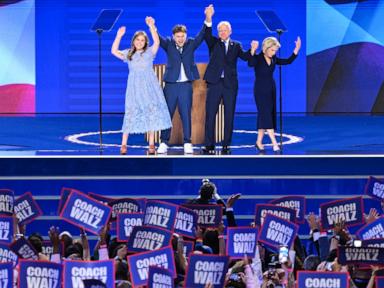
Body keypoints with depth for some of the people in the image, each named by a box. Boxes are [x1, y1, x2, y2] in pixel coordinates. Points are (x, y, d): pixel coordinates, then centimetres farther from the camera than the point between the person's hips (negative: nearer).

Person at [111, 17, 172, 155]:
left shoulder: (149, 52, 4)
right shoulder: (128, 54, 11)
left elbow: (157, 42, -12)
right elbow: (114, 51, 3)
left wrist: (151, 26, -24)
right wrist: (118, 36, -6)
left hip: (149, 86, -1)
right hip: (134, 87, 1)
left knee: (151, 112, -4)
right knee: (131, 113, -1)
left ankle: (151, 145, -1)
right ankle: (124, 144, 0)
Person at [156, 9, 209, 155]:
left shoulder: (191, 44, 5)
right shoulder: (168, 44, 2)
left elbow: (201, 36, -7)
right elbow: (159, 39, -13)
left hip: (186, 85, 0)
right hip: (171, 84, 0)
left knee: (186, 115, 2)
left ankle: (187, 144, 7)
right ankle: (164, 143, 7)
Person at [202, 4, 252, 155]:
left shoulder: (236, 45, 11)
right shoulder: (214, 43, 7)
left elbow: (245, 57, -4)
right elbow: (207, 35, -13)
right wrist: (208, 19, -31)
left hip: (230, 85, 1)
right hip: (215, 84, -1)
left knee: (229, 116, 3)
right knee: (210, 115, -2)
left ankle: (226, 145, 8)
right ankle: (209, 145, 2)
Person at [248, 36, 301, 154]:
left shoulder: (274, 59, 6)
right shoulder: (257, 58, -13)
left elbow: (288, 61, 7)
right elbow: (251, 64, -34)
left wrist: (296, 50, -3)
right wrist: (253, 51, -49)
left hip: (271, 90, 7)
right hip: (260, 90, -7)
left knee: (266, 116, 8)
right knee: (266, 115, -13)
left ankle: (259, 142, 16)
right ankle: (275, 144, -21)